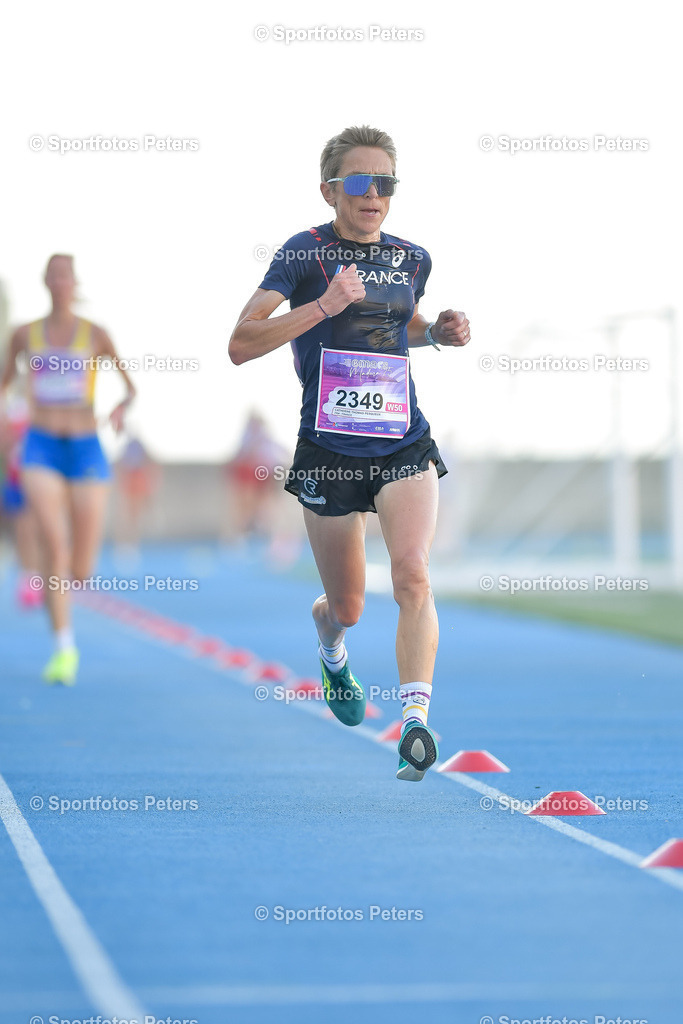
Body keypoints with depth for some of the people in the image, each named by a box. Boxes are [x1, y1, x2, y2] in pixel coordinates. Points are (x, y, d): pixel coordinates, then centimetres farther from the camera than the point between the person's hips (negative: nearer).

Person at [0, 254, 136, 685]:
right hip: (41, 449, 0)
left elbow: (130, 387, 7)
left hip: (86, 450, 0)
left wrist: (122, 407, -15)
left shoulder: (95, 335, 3)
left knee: (83, 569, 0)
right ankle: (64, 647, -20)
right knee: (55, 542, -24)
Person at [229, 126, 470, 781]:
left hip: (404, 445, 2)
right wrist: (324, 305, -26)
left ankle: (416, 723, -26)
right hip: (328, 450, -2)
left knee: (412, 574, -22)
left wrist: (439, 332, 7)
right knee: (347, 608, 11)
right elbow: (241, 344, -16)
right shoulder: (305, 253, -7)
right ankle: (331, 653, 48)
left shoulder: (412, 259, 7)